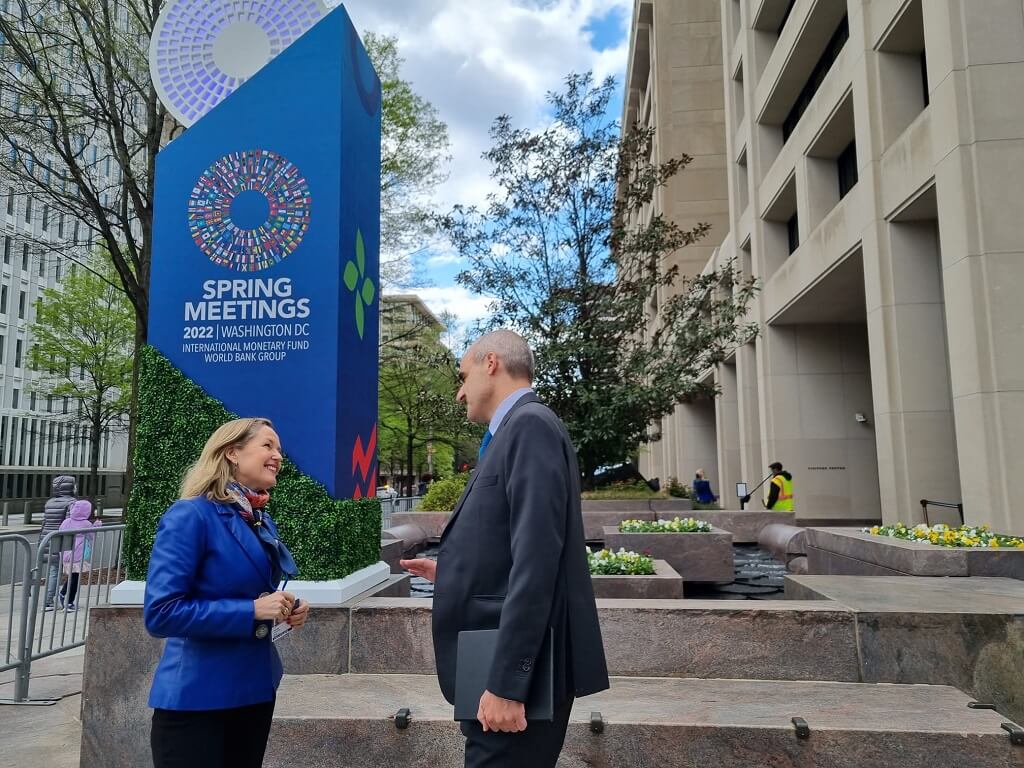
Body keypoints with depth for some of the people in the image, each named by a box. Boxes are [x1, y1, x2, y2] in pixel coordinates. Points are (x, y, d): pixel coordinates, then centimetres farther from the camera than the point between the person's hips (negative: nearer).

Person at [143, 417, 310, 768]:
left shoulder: (262, 521, 5)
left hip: (255, 689, 8)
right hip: (195, 698, -8)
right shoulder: (191, 515, -18)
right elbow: (160, 613, -23)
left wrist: (288, 608, -3)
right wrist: (252, 611, -25)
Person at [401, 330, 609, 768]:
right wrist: (450, 572, 19)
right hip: (502, 665, 9)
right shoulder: (515, 430, 12)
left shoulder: (530, 424, -16)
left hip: (516, 672, -9)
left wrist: (506, 682, -24)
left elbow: (536, 558, -24)